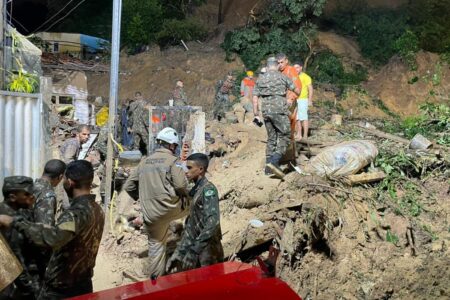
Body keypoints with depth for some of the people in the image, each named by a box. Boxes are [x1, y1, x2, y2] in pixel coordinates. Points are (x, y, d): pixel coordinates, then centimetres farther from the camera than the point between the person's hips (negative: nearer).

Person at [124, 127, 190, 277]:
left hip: (151, 213, 5)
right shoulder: (173, 160, -5)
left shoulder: (144, 161, 13)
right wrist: (184, 195, 3)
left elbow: (128, 186, 14)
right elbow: (180, 185, -18)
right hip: (171, 207, -5)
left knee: (155, 245, 19)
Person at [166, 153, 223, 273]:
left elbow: (213, 222, -28)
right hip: (195, 246, 8)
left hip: (207, 251, -8)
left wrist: (194, 250, -31)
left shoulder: (208, 189, -15)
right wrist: (179, 252, 13)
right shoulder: (194, 190, 11)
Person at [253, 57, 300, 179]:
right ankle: (274, 161, -17)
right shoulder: (282, 77, 2)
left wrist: (256, 115, 11)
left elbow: (255, 98, 8)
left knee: (271, 138, 13)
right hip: (279, 110, -5)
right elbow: (297, 91, 8)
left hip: (266, 111, 5)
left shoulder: (260, 79, 13)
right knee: (285, 136, 1)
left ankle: (269, 167, 13)